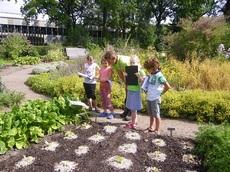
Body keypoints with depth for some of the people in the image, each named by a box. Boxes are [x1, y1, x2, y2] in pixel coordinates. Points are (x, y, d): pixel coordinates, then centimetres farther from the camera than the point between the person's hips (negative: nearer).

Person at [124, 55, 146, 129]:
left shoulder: (140, 71, -10)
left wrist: (138, 76, -28)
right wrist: (125, 76, -5)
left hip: (136, 91, -6)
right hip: (130, 90, 6)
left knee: (133, 108, -1)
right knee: (132, 108, 14)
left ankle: (133, 123, 9)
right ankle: (134, 120, 29)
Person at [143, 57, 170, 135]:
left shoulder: (159, 75, -16)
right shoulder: (151, 74, 8)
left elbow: (168, 86, -16)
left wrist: (161, 93, -7)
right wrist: (147, 90, 6)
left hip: (155, 98, -8)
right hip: (149, 98, 8)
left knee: (156, 115, 3)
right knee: (151, 114, 19)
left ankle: (157, 131, 14)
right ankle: (151, 128, 34)